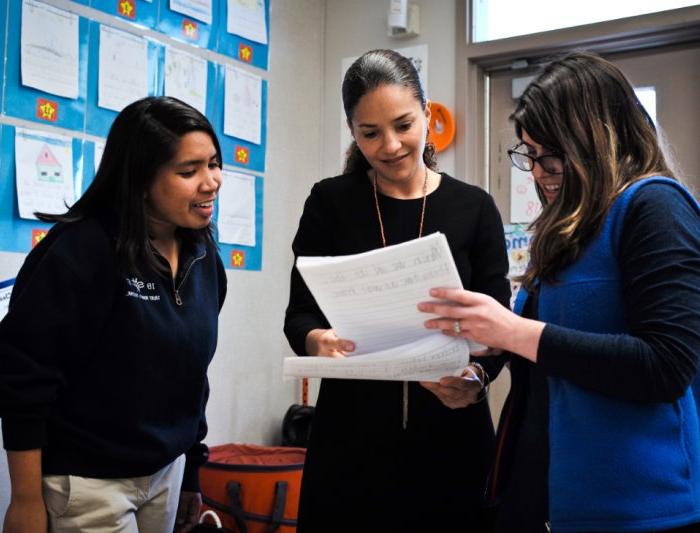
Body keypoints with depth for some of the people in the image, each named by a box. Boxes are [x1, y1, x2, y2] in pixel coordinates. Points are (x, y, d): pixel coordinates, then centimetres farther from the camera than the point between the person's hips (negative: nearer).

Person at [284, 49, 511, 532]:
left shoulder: (474, 208, 2)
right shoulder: (330, 203, 1)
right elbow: (301, 312, -1)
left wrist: (475, 374, -21)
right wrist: (317, 340, -24)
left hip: (450, 436, 1)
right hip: (351, 437, 0)